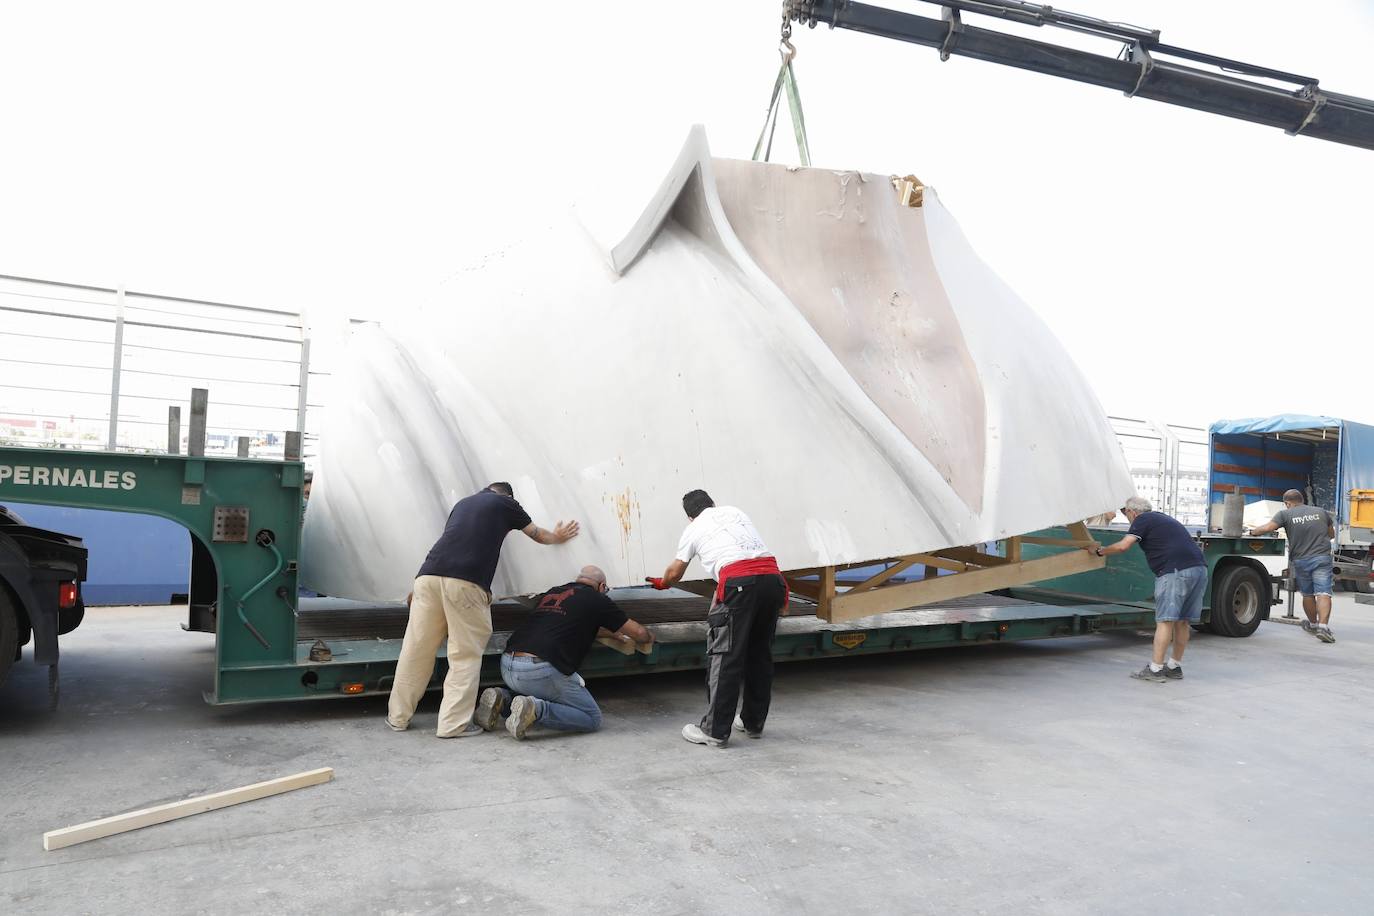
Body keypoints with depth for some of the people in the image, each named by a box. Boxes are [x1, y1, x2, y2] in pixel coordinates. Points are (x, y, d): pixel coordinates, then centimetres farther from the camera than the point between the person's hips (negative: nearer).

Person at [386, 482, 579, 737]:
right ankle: (454, 723, 2)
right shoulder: (506, 503, 19)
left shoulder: (464, 502, 32)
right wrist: (558, 537, 55)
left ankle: (398, 716, 21)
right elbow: (538, 535, 33)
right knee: (465, 654, 4)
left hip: (429, 575, 5)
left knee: (416, 649, 12)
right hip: (465, 582, -5)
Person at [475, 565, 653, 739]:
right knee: (592, 719, 4)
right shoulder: (596, 599, 7)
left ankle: (503, 698, 8)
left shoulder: (551, 593, 25)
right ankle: (536, 709, -17)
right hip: (541, 669, -7)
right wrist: (648, 637, 38)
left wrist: (611, 633, 52)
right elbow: (639, 633, 15)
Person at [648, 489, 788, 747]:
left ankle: (715, 731, 8)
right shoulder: (735, 512, 30)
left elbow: (674, 573, 34)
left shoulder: (693, 530, 19)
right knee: (760, 654, 18)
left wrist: (661, 582, 58)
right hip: (772, 578, 5)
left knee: (725, 657, 3)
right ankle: (753, 723, 29)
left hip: (740, 583, -5)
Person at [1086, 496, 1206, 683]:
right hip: (1199, 569, 9)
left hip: (1176, 571, -9)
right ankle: (1175, 667, 21)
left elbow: (1123, 546, -9)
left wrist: (1099, 551, 4)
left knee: (1165, 620, -7)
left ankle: (1155, 669, -6)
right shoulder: (1164, 518, 28)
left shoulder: (1142, 520, 2)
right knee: (1182, 621, 13)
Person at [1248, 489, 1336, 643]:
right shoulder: (1322, 512, 8)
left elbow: (1267, 528, -17)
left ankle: (1313, 624, 33)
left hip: (1300, 560, 0)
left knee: (1307, 594, 16)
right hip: (1322, 558, 0)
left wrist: (1251, 531, -1)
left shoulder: (1285, 514, -2)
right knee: (1323, 593, -6)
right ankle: (1323, 626, -19)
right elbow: (1331, 535, 21)